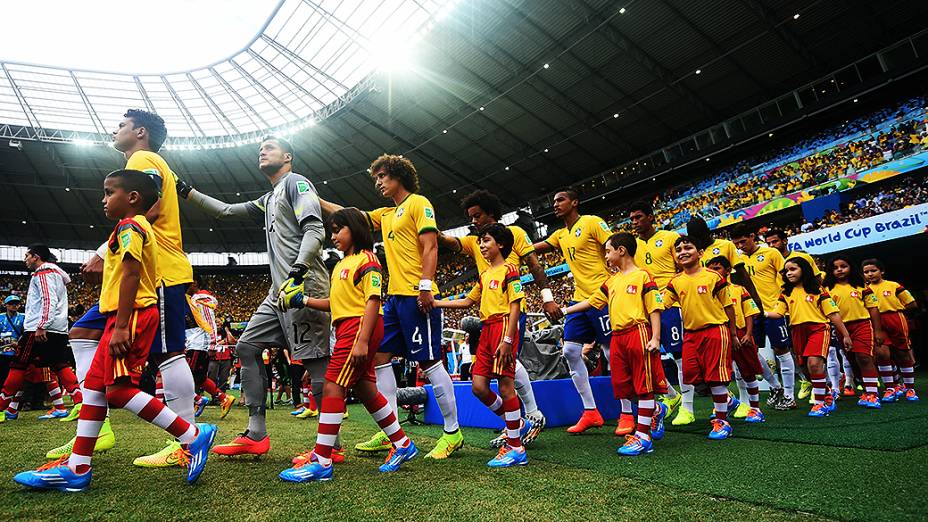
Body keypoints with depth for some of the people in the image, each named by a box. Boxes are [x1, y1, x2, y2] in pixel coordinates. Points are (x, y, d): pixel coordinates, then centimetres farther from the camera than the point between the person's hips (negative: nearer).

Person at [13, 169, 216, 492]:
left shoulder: (128, 225, -8)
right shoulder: (140, 226, 23)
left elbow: (131, 275, -19)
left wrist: (121, 325, -24)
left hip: (131, 315, -11)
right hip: (130, 317, 11)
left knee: (119, 390, -13)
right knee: (94, 386, 11)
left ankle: (194, 436, -11)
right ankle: (76, 468, 17)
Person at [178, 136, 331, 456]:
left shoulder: (296, 182, 0)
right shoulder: (270, 199, 28)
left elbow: (315, 230, -13)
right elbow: (226, 211, 34)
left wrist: (298, 271, -25)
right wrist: (186, 192, 30)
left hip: (303, 286, -10)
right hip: (280, 289, 10)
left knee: (314, 358, -11)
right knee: (247, 346, 9)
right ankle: (256, 435, 11)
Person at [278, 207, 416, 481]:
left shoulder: (366, 260, -7)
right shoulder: (342, 264, 22)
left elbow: (373, 301, -16)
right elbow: (336, 302, 20)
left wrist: (362, 340, -23)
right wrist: (304, 300, 9)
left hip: (359, 327, -10)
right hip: (346, 329, 10)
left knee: (332, 387, -10)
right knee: (365, 389, 12)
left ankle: (321, 461, -5)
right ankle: (402, 445, 23)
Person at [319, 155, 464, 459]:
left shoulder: (418, 203, -2)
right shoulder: (386, 214, 22)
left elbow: (430, 246, -12)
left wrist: (425, 285, -21)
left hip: (416, 297, -9)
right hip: (395, 297, 9)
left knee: (429, 362, -6)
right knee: (379, 356, 6)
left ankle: (453, 433, 6)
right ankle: (389, 433, 13)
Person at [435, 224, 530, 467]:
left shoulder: (509, 270, -4)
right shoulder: (484, 275, 20)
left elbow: (515, 305, -10)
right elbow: (468, 301, 25)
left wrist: (507, 339, -18)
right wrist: (436, 303, 17)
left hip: (503, 327, -8)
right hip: (486, 330, 8)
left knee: (505, 385, -6)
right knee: (479, 386, 5)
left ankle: (516, 449, 4)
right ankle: (517, 423, 24)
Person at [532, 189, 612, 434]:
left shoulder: (592, 222, -4)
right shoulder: (560, 234, 17)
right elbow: (532, 249, 12)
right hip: (579, 299, 8)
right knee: (570, 352, 3)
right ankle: (590, 412, 12)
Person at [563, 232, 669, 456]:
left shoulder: (642, 276, -3)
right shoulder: (611, 281, 18)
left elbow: (655, 308, -6)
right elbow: (591, 301, 21)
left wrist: (655, 338, -14)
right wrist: (564, 311, 18)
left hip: (638, 333, -7)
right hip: (617, 337, 8)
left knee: (643, 386, -1)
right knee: (623, 387, 11)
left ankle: (643, 437, 5)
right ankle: (656, 410, 34)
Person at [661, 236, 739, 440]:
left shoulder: (713, 276, -6)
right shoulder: (676, 282, 5)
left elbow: (728, 306, 1)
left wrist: (733, 334, 3)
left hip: (715, 330, -5)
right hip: (690, 333, 5)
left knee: (716, 376, -4)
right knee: (691, 375, 5)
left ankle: (722, 421, 10)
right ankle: (727, 400, 30)